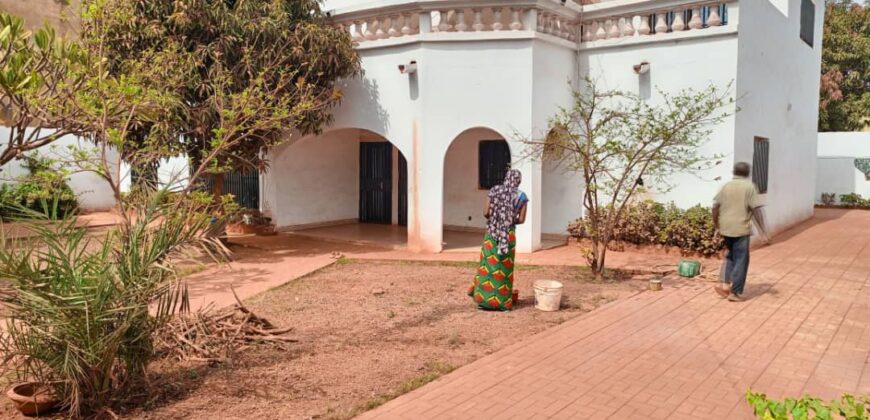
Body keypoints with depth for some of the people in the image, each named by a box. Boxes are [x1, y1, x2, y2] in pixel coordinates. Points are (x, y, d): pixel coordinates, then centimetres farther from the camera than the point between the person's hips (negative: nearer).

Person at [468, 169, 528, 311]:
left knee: (488, 264, 12)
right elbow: (521, 220, -2)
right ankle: (501, 302, 10)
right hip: (509, 235, -1)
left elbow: (486, 213, -4)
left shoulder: (495, 190, 0)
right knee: (504, 267, 7)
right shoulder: (521, 196, -2)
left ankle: (483, 298, 14)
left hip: (492, 232, 1)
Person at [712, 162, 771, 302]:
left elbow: (715, 207, 3)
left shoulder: (726, 186, 7)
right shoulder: (749, 187, -5)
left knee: (731, 256, 23)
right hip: (741, 229, -5)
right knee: (741, 260, 5)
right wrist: (764, 232, -11)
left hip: (726, 228, 5)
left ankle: (724, 284, 10)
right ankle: (735, 292, 8)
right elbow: (756, 210, -12)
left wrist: (716, 225, 15)